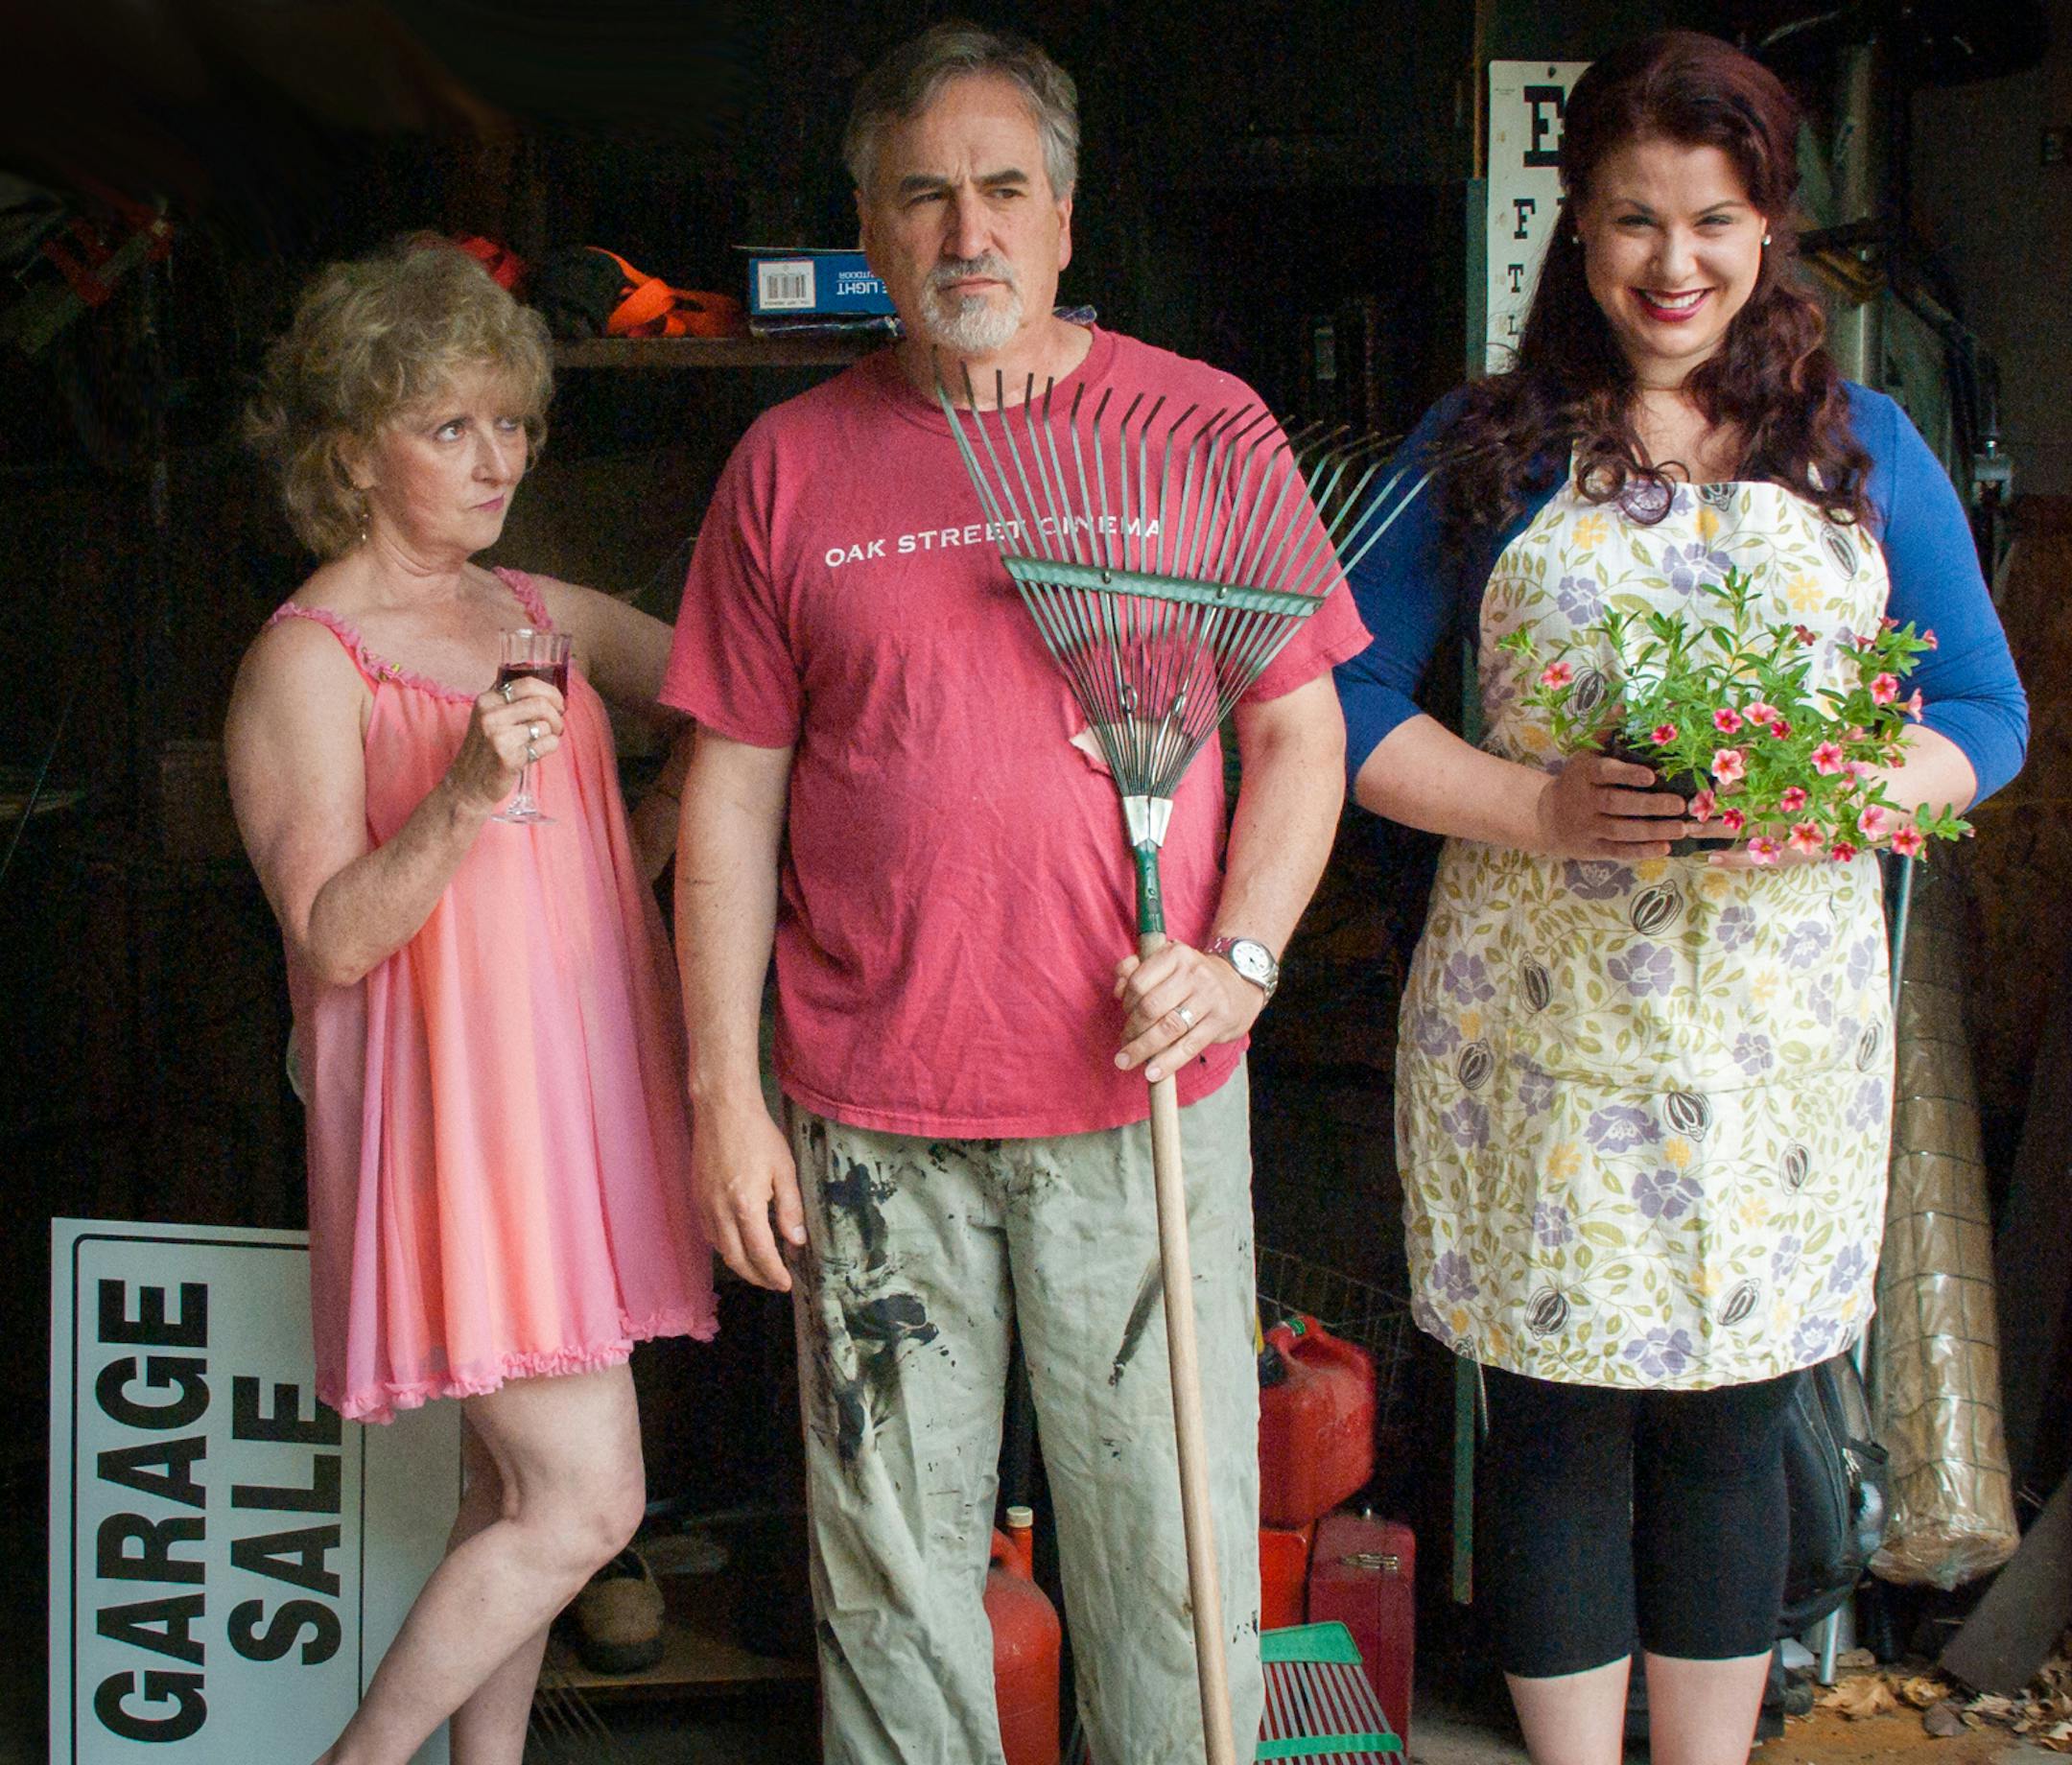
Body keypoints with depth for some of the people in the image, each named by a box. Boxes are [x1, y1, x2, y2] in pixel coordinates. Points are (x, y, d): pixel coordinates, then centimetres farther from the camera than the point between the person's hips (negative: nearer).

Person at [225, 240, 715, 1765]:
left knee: (522, 1485, 12)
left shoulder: (545, 614, 11)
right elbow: (331, 936, -14)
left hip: (572, 1093, 7)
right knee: (584, 1501, -7)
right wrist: (466, 799, -28)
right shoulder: (308, 657, -9)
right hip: (449, 1109, -7)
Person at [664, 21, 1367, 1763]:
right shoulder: (792, 463, 5)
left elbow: (1299, 732, 6)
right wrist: (726, 1097, 1)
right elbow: (732, 796, 5)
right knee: (892, 1553, 10)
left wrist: (1235, 962, -10)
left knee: (1172, 1553, 6)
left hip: (1146, 1097, -1)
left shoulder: (1202, 423, 3)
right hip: (873, 1117, 1)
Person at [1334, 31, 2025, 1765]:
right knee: (1558, 1421, 6)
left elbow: (1985, 716, 9)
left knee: (1729, 1426, 10)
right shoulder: (1482, 451, 3)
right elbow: (1349, 703, 1)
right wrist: (1540, 809, -15)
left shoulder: (1868, 452, 8)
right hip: (1540, 1021, -1)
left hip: (1786, 1026, 2)